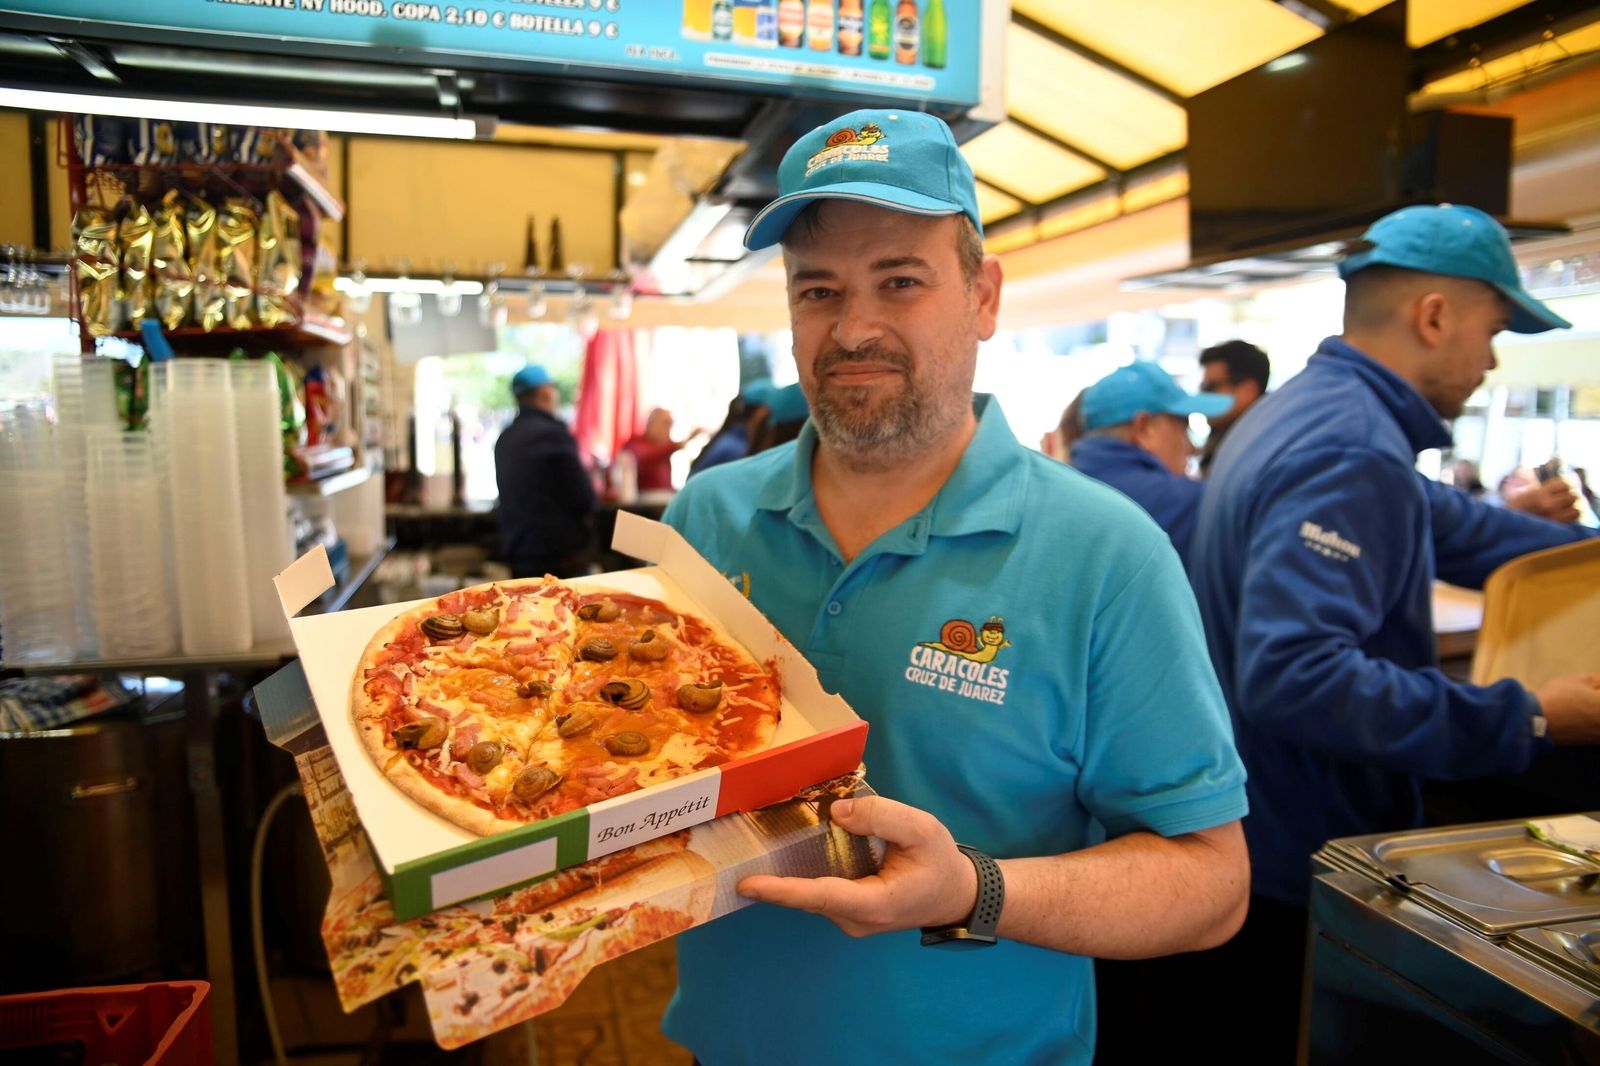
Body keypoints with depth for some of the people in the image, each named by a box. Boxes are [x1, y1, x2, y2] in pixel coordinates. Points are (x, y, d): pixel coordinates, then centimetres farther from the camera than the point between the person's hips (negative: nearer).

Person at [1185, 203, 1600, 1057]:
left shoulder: (1308, 410, 8)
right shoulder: (1351, 454, -24)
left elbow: (1446, 525, 20)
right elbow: (1292, 674, -34)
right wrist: (1524, 722, -26)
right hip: (1301, 873, -9)